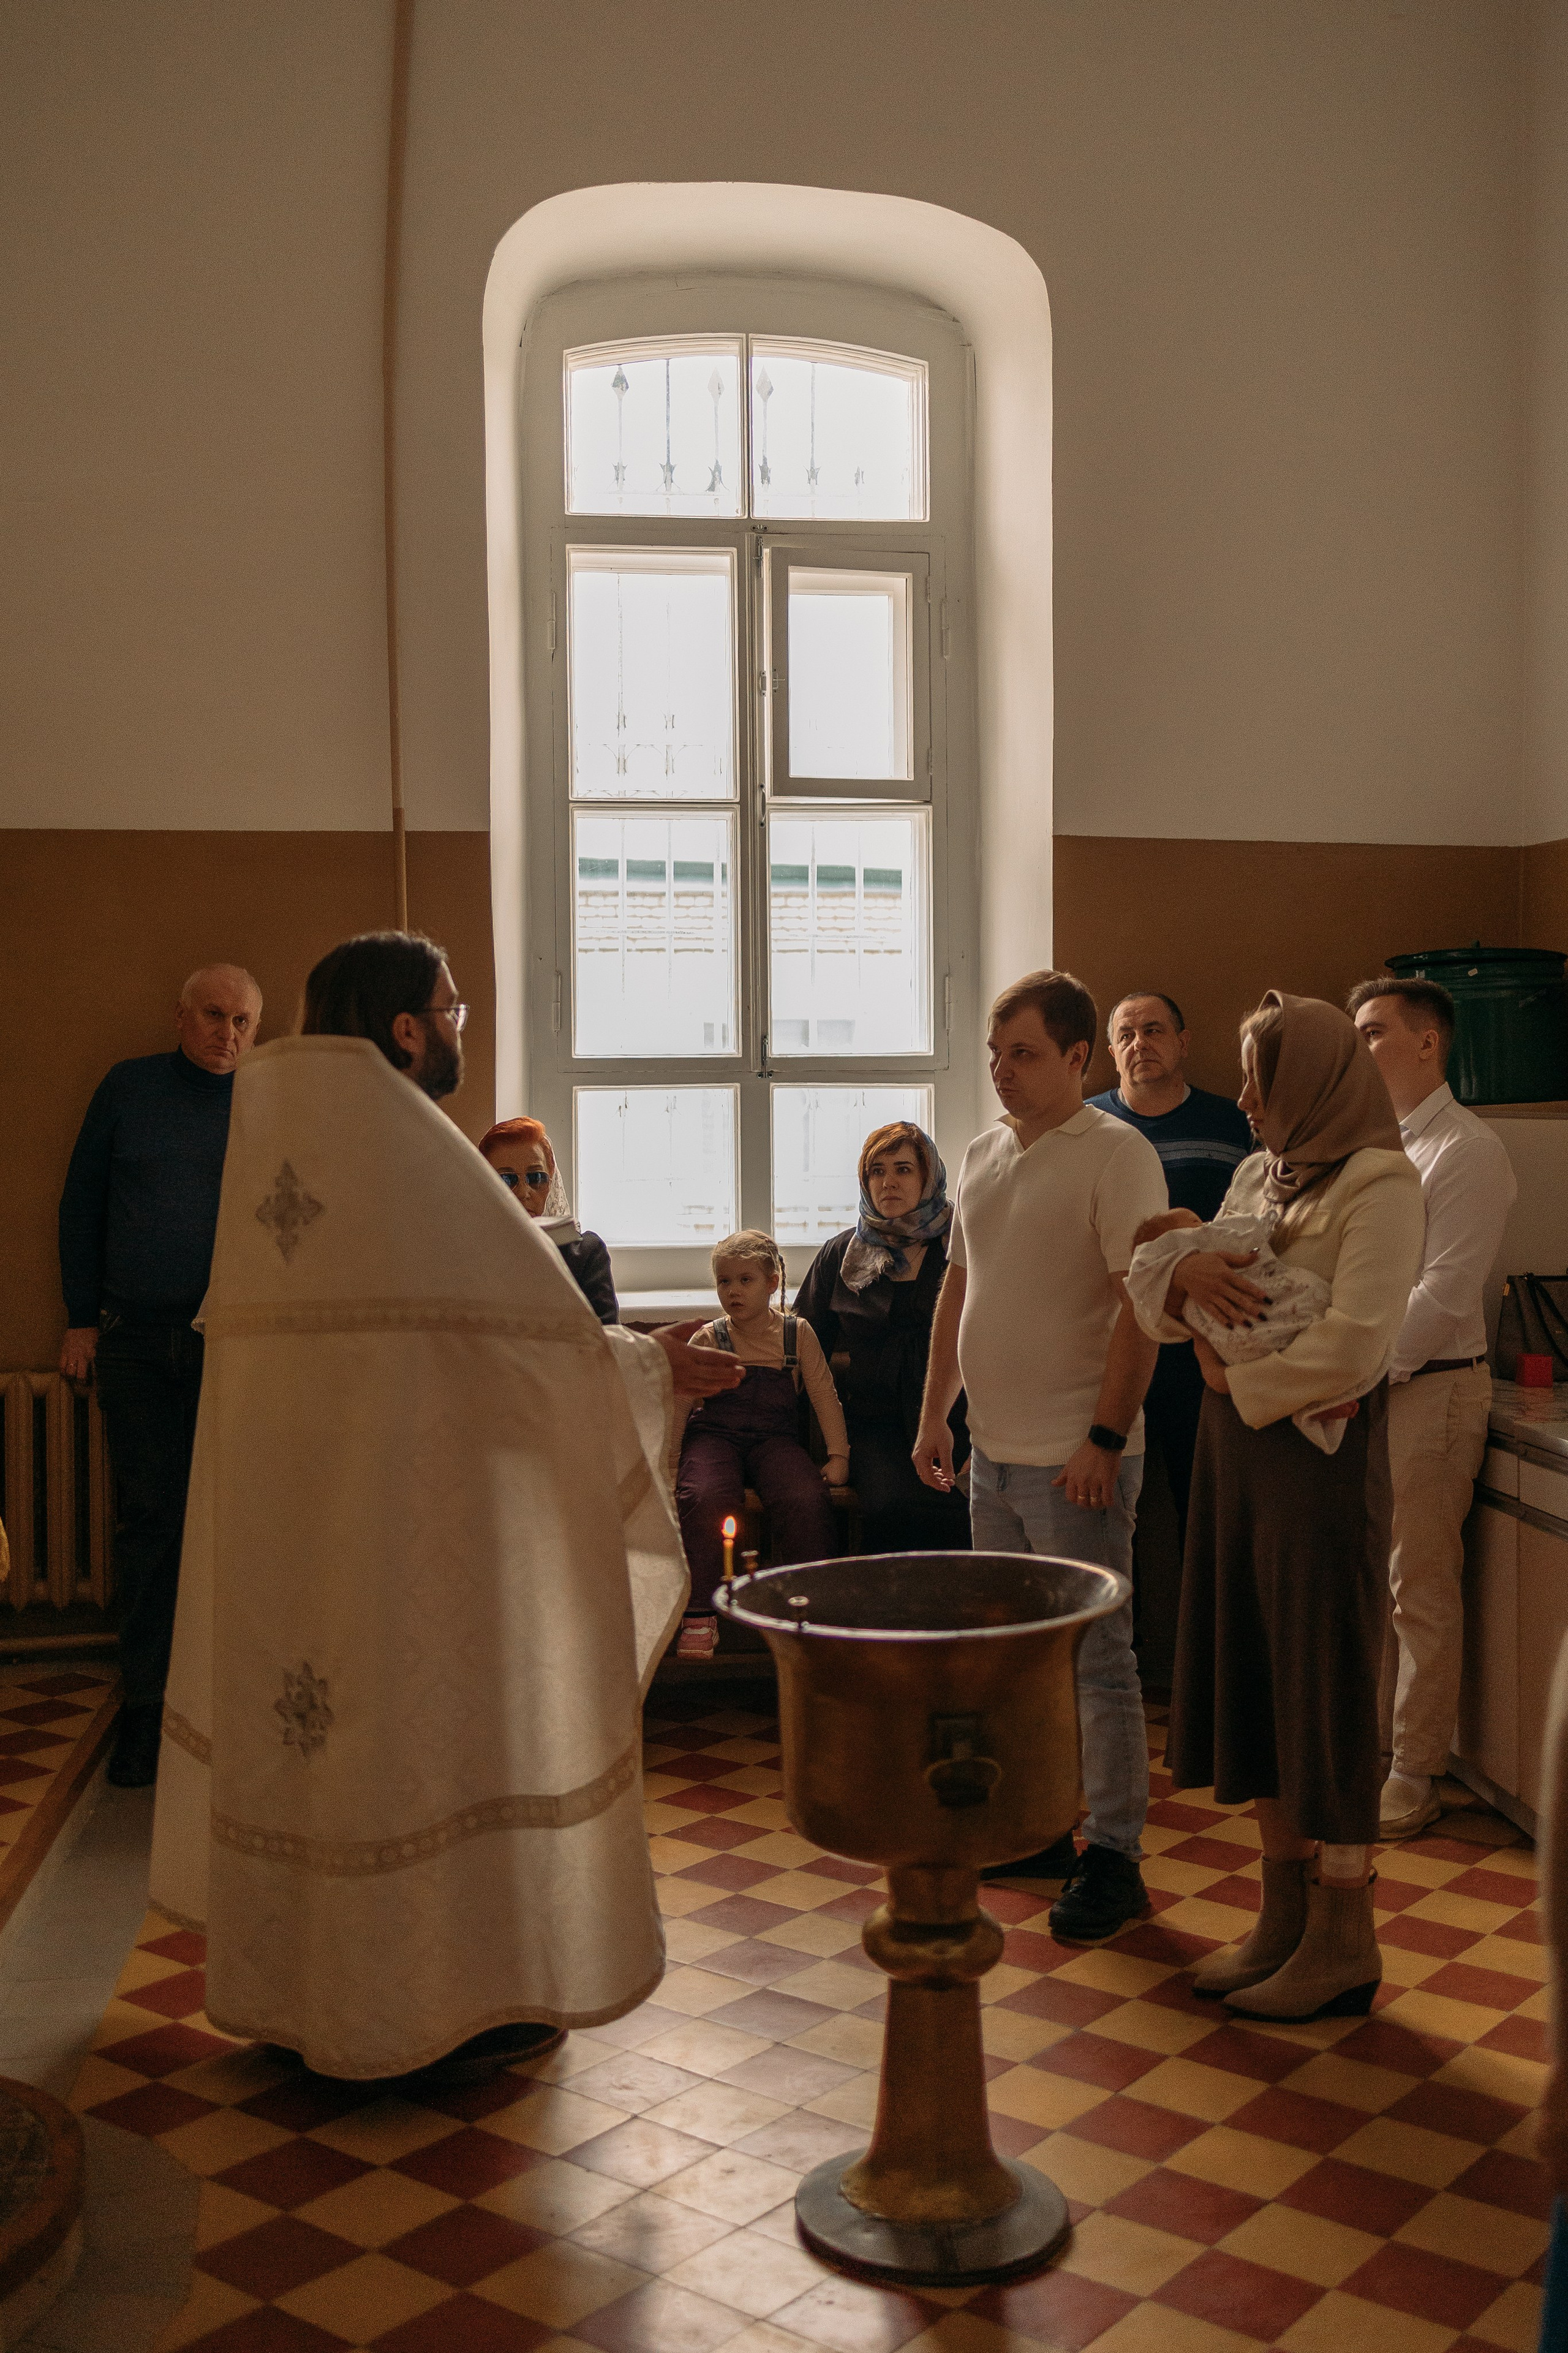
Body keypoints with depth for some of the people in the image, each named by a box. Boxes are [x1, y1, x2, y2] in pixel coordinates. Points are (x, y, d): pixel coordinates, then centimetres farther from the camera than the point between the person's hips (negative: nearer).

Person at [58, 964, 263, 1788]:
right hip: (135, 1341, 1)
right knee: (146, 1520, 5)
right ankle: (145, 1702, 13)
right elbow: (82, 1203, 11)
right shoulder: (129, 1088, 8)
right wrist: (82, 1317, 7)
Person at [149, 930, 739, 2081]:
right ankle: (452, 1991, 14)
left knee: (305, 1706, 16)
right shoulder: (410, 1146, -16)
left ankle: (299, 1973, 30)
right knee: (429, 1700, 4)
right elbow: (538, 1320, -15)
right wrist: (656, 1367, -1)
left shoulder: (270, 1123, 7)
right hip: (406, 1484, -8)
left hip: (281, 1485, 8)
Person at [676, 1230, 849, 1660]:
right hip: (715, 1436, 0)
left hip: (775, 1439, 0)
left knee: (806, 1501, -31)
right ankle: (699, 1617, -22)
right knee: (704, 1498, -33)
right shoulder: (708, 1338, 10)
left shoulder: (796, 1333, 10)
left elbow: (824, 1395, 10)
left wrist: (838, 1455, 2)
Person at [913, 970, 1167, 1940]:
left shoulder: (1117, 1154, -11)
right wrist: (935, 1414, 16)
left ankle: (1114, 1859, 10)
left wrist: (1106, 1437, -20)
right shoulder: (985, 1154, 12)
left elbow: (1142, 1305, -16)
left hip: (1075, 1458, -8)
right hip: (994, 1452, 8)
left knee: (1096, 1658, 0)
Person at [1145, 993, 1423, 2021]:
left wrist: (1236, 1379, -9)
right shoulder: (1260, 1175, 13)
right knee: (1254, 1679, 12)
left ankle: (1343, 1947, 14)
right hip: (1239, 1450, 8)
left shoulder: (1378, 1184, -11)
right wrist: (1188, 1272, -8)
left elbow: (1355, 1346, -22)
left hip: (1321, 1455, -8)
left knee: (1326, 1688, 1)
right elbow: (1160, 1314, 14)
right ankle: (1286, 1919, 25)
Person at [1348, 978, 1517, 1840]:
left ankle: (1413, 1775, 10)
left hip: (1429, 1384, -8)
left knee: (1421, 1590, 0)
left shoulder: (1467, 1150, -9)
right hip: (1362, 1384, 8)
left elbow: (1442, 1294, -16)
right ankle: (1367, 1747, 25)